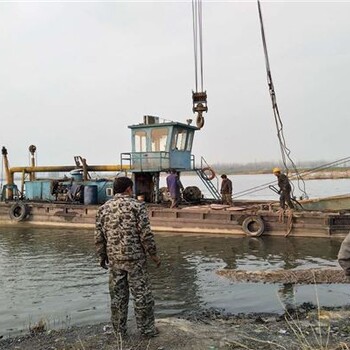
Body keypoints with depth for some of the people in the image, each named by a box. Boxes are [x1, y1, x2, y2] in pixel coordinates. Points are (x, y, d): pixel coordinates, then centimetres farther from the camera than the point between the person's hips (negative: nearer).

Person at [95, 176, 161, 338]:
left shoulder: (103, 208, 5)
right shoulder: (137, 205, -8)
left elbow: (99, 237, 6)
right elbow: (145, 234, -12)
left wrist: (102, 256, 17)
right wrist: (153, 254, -3)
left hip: (114, 259, 4)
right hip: (135, 258, -4)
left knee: (117, 296, 13)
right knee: (142, 294, 7)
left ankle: (119, 330, 23)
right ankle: (146, 329, 16)